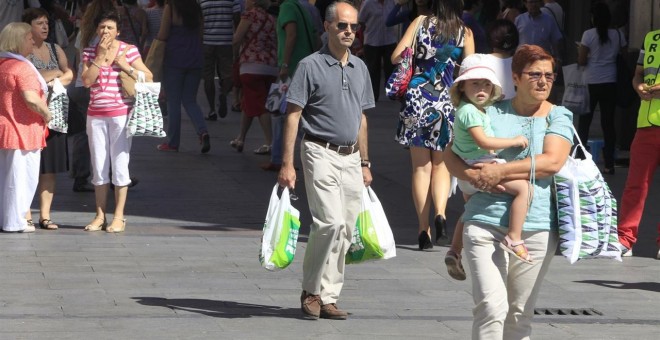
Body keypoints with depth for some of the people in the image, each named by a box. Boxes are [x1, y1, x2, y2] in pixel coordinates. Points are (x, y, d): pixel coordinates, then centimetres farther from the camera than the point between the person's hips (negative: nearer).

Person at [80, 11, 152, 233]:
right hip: (96, 115, 3)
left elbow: (148, 78, -2)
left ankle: (118, 216, 3)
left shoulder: (129, 50, -1)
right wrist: (100, 56, -10)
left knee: (120, 165, -3)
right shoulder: (89, 53, 7)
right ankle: (100, 215, 12)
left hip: (121, 113, -3)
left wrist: (125, 66, -13)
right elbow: (86, 81, -6)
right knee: (98, 167, 6)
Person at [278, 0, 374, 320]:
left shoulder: (359, 68, 13)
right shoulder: (311, 66, -6)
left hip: (350, 157, 6)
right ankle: (311, 290, -4)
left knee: (345, 231, 4)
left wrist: (364, 162, 18)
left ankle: (328, 297, 11)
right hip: (321, 153, -6)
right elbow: (292, 115, -8)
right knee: (330, 222, -18)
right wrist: (287, 164, -14)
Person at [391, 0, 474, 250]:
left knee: (421, 167, 7)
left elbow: (396, 57, -1)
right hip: (445, 101, 0)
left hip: (417, 97, 0)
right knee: (440, 164, 14)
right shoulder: (465, 33, 1)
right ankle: (440, 213, -12)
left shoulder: (421, 22, 1)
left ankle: (423, 229, 3)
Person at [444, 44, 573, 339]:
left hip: (536, 228, 1)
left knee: (520, 314, 9)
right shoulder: (491, 113, 9)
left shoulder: (558, 117, 7)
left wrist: (500, 172, -15)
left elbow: (552, 161, -10)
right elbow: (451, 155, 11)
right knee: (491, 306, -15)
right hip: (486, 223, -1)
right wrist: (472, 175, -11)